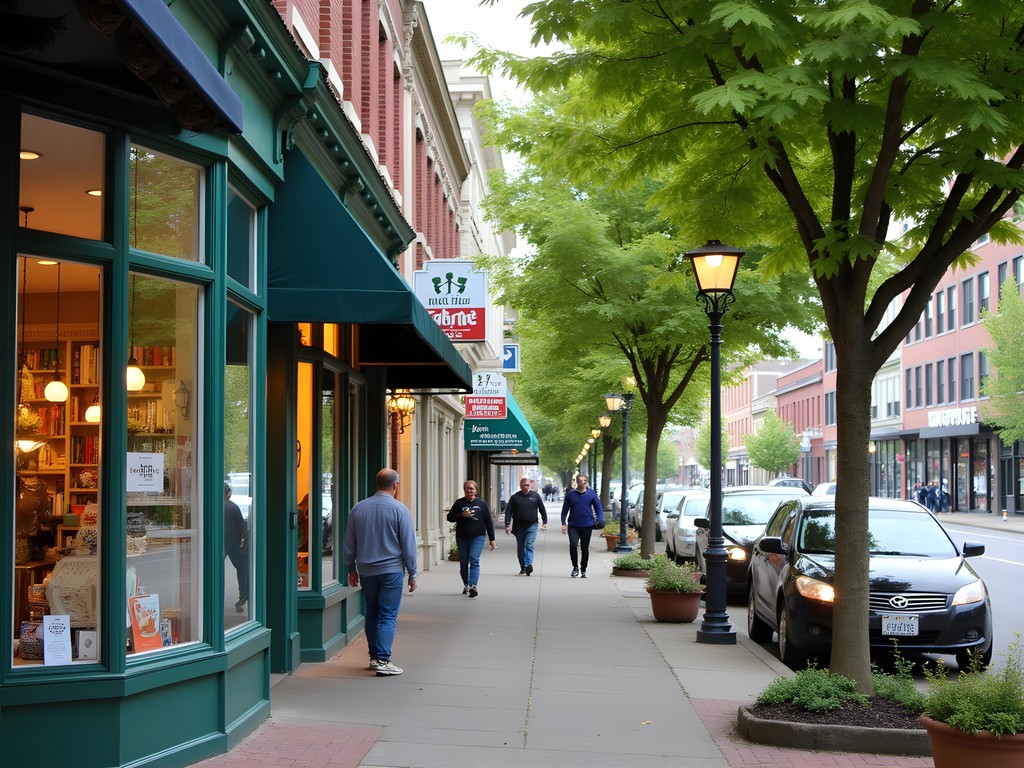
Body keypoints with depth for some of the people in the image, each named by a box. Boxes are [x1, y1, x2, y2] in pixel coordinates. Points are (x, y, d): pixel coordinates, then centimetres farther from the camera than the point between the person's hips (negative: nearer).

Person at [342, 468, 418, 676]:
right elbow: (408, 545, -6)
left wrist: (351, 569, 21)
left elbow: (348, 545, 11)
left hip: (366, 571, 4)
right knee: (388, 616, -3)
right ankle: (382, 661, -11)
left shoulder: (358, 509, 4)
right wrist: (412, 574, 1)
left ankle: (374, 657, 20)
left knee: (372, 614, 16)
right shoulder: (399, 509, -9)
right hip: (391, 570, -4)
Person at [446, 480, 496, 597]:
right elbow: (450, 517, 6)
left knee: (474, 560, -17)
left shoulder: (481, 503, 5)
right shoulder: (459, 503, 5)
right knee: (463, 563, 6)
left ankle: (473, 585, -26)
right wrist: (461, 515, -13)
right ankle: (466, 585, 23)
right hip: (462, 538, 2)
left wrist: (491, 539, 4)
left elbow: (489, 521, 7)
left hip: (477, 537, -2)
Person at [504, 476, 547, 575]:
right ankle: (523, 567, 18)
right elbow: (508, 512, 0)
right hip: (519, 527, 2)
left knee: (529, 545, -17)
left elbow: (542, 509, 11)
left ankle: (528, 564, -29)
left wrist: (545, 522, 6)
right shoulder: (515, 497, 3)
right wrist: (507, 525, -10)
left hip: (532, 526, -2)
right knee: (520, 548, 8)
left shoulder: (535, 495, 5)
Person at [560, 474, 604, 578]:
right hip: (573, 525, -1)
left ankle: (583, 570, 21)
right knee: (573, 545, -18)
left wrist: (600, 520, -10)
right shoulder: (570, 494, 1)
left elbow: (598, 508, 5)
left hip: (587, 525, 1)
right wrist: (563, 524, -1)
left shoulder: (591, 493, 2)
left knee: (585, 548, 8)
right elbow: (565, 510, 6)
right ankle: (575, 567, -2)